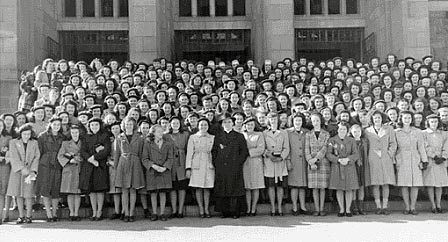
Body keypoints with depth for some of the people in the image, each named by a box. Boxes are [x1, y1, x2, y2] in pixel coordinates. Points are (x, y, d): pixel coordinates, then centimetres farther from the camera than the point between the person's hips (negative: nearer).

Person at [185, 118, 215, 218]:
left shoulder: (212, 138, 10)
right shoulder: (193, 137, 6)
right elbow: (189, 153, 3)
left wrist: (215, 165, 2)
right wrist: (188, 168, -3)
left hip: (209, 165, 1)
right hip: (197, 166, -1)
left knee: (207, 188, 2)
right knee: (198, 188, -1)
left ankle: (206, 209, 12)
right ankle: (201, 210, 8)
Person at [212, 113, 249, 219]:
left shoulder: (239, 136, 9)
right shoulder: (218, 137, 14)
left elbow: (244, 151, 4)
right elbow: (214, 151, 13)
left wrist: (239, 162, -6)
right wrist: (215, 163, 1)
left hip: (235, 168, -2)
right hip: (221, 168, 2)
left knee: (235, 189, -4)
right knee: (222, 190, 0)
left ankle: (235, 211, 1)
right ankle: (224, 211, 7)